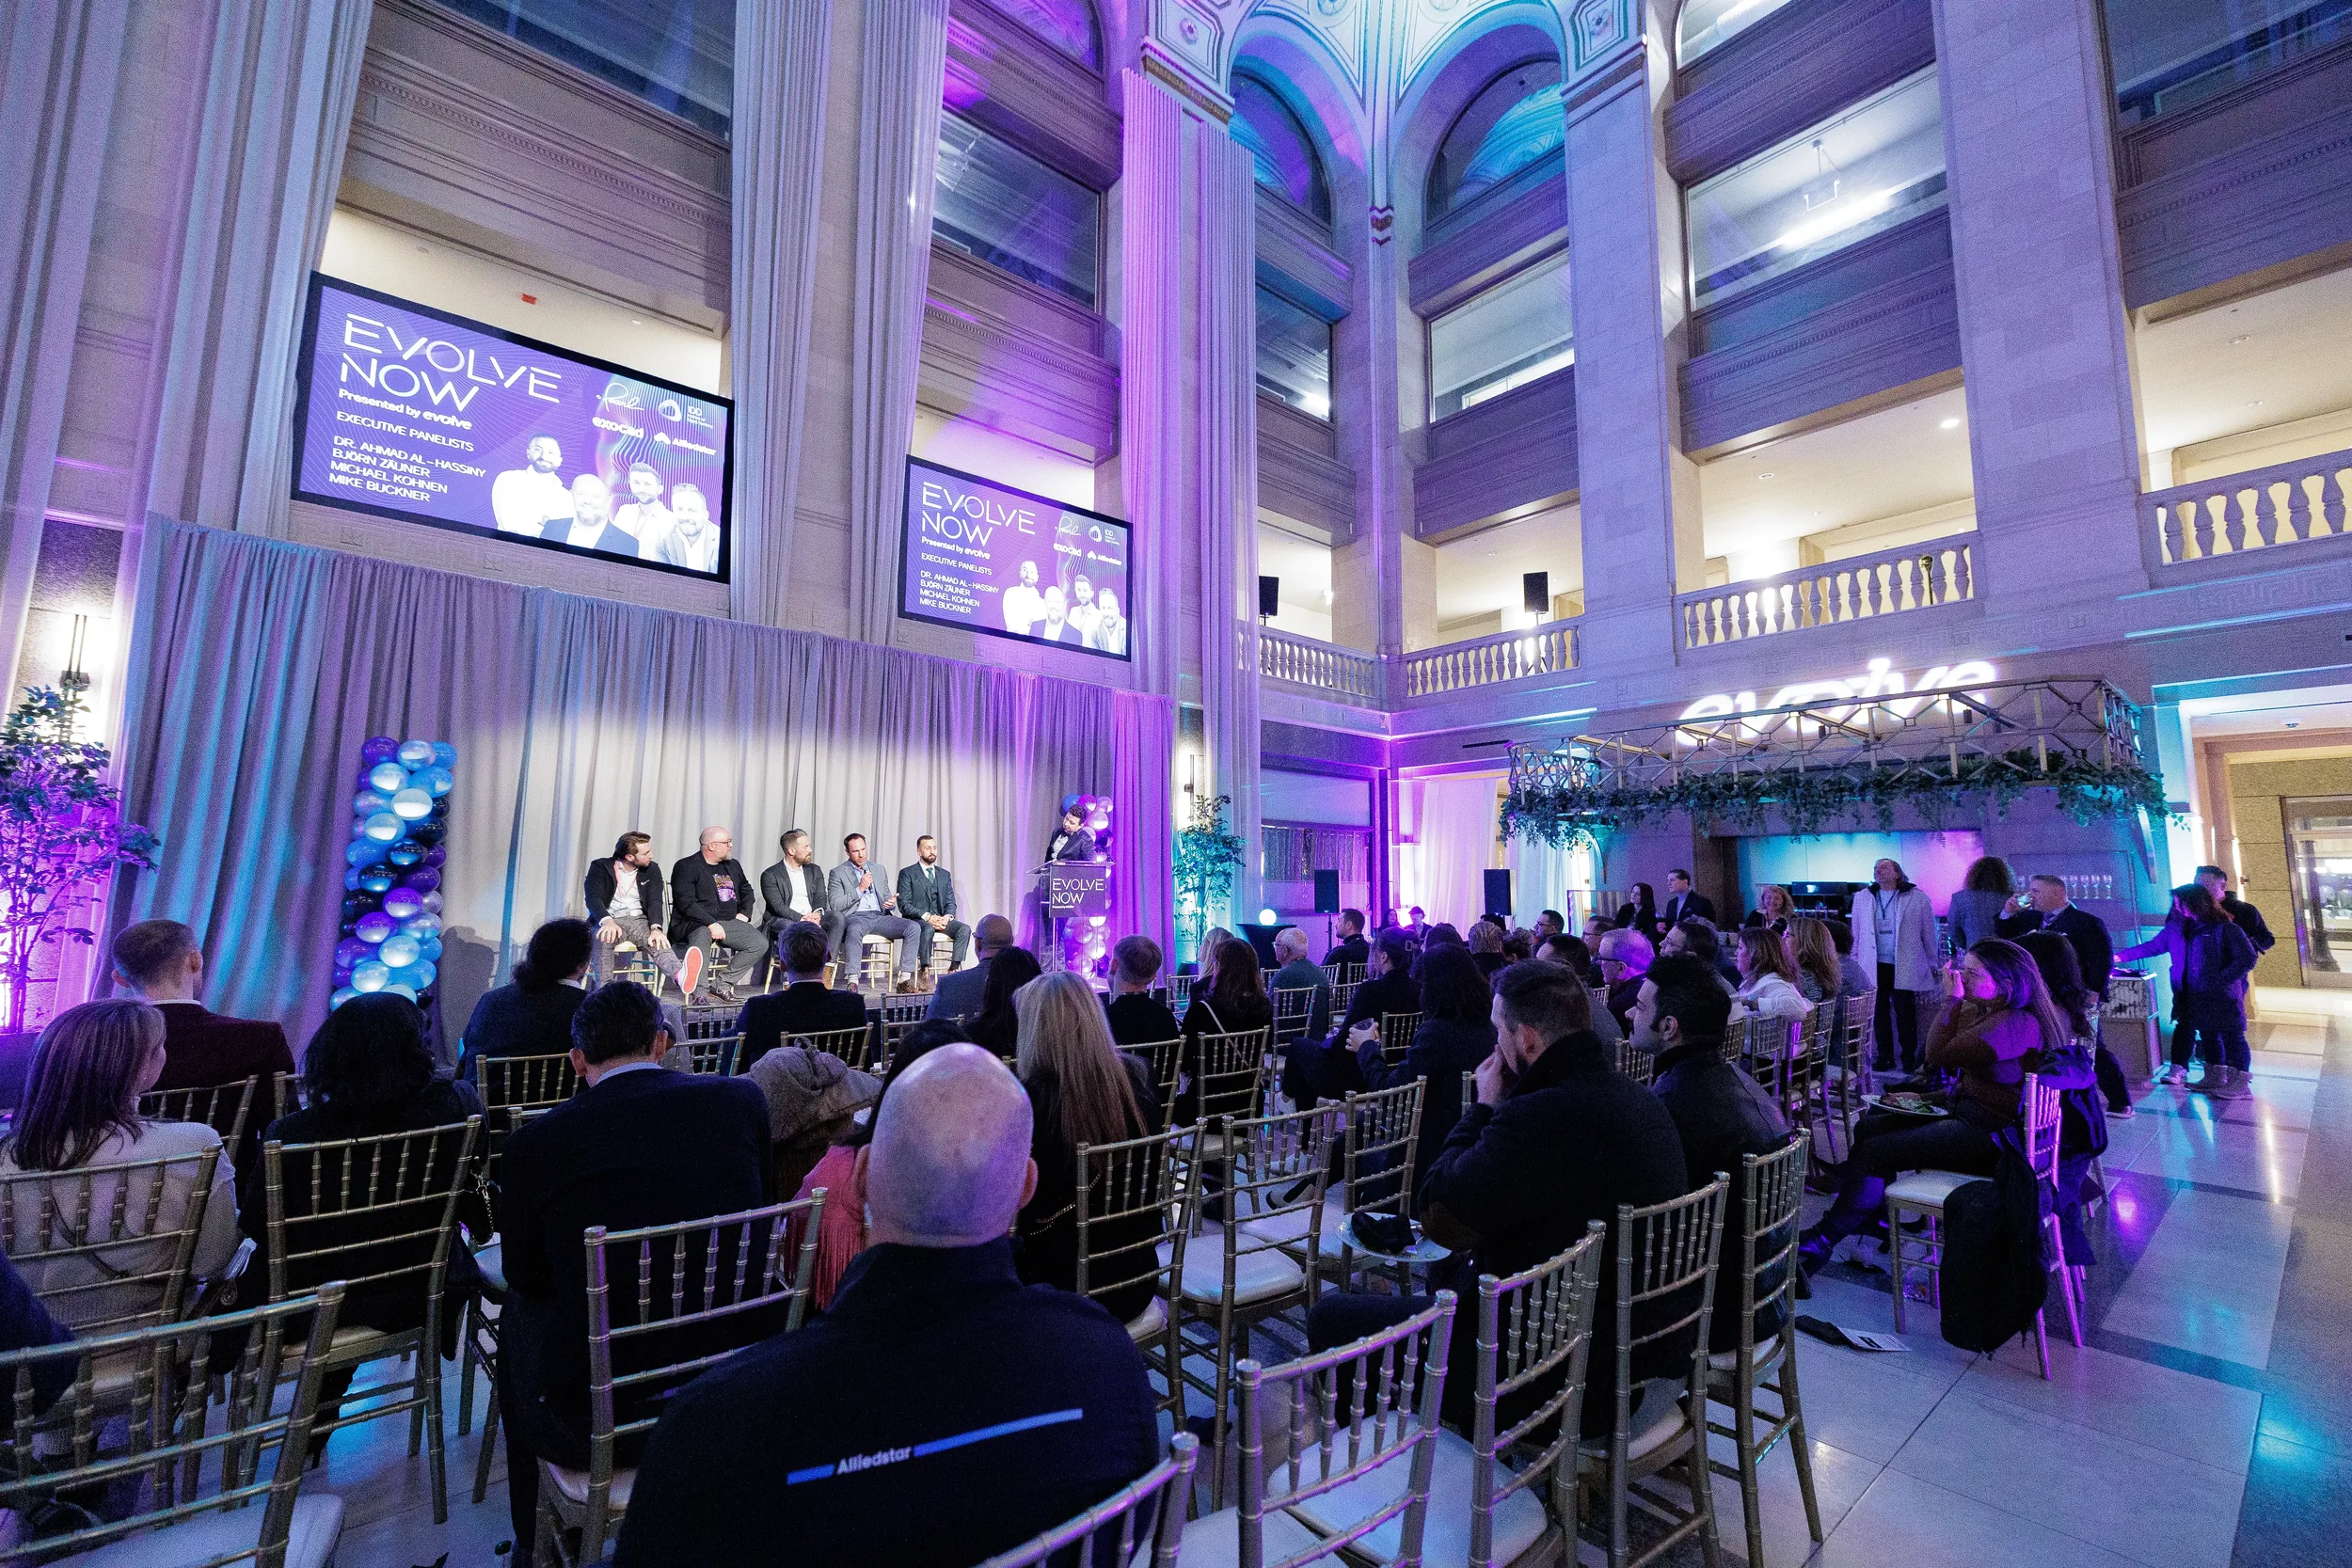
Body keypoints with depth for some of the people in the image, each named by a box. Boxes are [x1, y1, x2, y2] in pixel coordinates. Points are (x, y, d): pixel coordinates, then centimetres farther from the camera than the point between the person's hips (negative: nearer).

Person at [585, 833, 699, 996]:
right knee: (603, 936, -37)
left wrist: (656, 928, -24)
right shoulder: (600, 867, 3)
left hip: (639, 921, 1)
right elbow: (593, 898, -11)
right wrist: (607, 921, -34)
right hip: (609, 921, 0)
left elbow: (654, 901, -2)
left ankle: (680, 975, -64)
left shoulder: (652, 870, 9)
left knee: (657, 942, -32)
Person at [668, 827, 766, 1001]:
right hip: (694, 923, -6)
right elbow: (686, 903, -14)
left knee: (760, 944, -15)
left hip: (729, 922, 6)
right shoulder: (686, 867, -3)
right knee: (702, 935, -40)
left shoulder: (733, 865, 18)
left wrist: (745, 913, 14)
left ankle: (721, 985, -9)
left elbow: (747, 890, 33)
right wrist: (711, 923, -24)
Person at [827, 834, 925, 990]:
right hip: (855, 917, -4)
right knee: (854, 930, -42)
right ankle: (852, 981, -39)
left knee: (914, 927, -21)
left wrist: (890, 903, 0)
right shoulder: (837, 873, 8)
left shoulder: (880, 870, 21)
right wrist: (860, 888, -9)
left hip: (880, 916, 4)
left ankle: (904, 979, -24)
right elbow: (834, 904, -4)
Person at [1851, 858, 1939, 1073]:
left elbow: (1929, 934, 3)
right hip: (1874, 967, 3)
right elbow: (1856, 934, 12)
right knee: (1879, 1013, 7)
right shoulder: (1862, 898, 10)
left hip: (1904, 968, -3)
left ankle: (1909, 1057, 12)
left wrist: (1932, 965, 3)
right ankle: (1885, 1056, 16)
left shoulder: (1917, 898, 1)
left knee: (1905, 1014, 1)